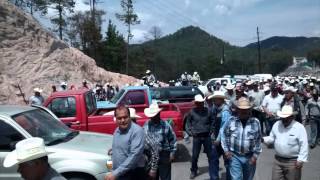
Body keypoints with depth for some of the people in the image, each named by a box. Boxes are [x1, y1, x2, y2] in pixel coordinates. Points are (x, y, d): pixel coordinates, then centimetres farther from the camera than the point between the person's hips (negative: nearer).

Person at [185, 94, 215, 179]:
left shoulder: (208, 111, 0)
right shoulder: (192, 112, -3)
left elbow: (212, 121, 10)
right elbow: (188, 123, 6)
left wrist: (211, 131, 0)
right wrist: (190, 132, -4)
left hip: (207, 136, 1)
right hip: (196, 137, -1)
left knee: (210, 156, 7)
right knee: (195, 156, 8)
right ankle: (193, 171, 30)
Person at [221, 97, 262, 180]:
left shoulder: (255, 122, -5)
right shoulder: (231, 120, -6)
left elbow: (258, 140, 0)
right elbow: (224, 135, 4)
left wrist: (255, 155, -3)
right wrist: (226, 150, -1)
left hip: (250, 157, 1)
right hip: (234, 156, -1)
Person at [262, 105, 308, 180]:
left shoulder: (299, 127, -13)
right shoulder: (276, 125, 2)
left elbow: (304, 145, -13)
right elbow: (272, 138, 9)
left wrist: (301, 159, -16)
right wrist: (263, 139, -11)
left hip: (293, 161, -4)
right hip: (278, 160, 4)